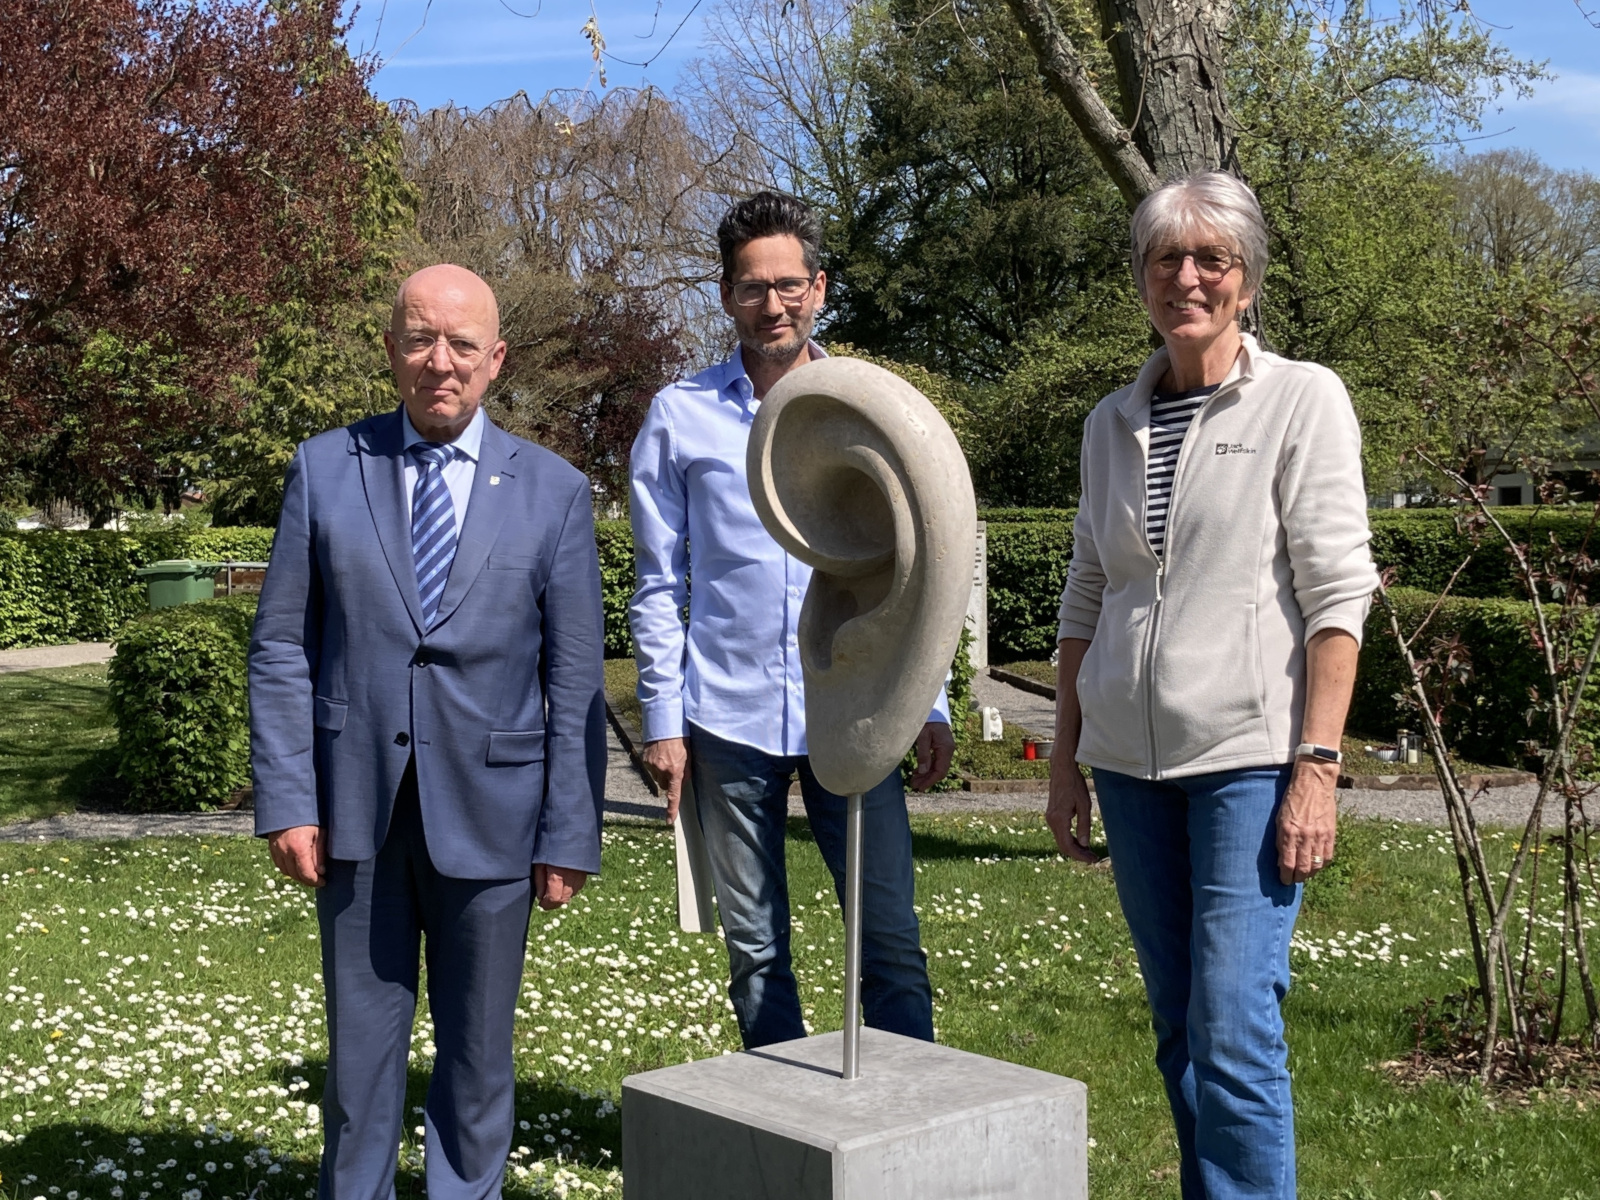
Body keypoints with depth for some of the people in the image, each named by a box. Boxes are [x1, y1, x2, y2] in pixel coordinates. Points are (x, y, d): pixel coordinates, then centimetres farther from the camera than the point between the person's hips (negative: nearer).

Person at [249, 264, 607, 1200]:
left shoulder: (554, 492, 1)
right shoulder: (325, 469, 4)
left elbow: (575, 681, -1)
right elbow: (282, 647, 3)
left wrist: (570, 835, -4)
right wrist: (286, 801, -4)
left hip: (488, 811, -1)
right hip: (357, 806, 1)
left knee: (479, 1048, 11)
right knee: (361, 1042, 11)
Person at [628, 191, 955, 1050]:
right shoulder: (681, 416, 5)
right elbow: (659, 584, 6)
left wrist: (931, 705, 3)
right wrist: (662, 718, 0)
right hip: (730, 719, 0)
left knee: (891, 938, 0)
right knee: (755, 948, 9)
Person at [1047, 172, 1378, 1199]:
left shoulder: (1303, 399, -2)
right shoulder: (1112, 422, 13)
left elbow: (1338, 594, -7)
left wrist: (1317, 767, -14)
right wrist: (1065, 761, 12)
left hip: (1250, 757, -5)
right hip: (1131, 762, 5)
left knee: (1233, 1028, -10)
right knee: (1179, 1028, 10)